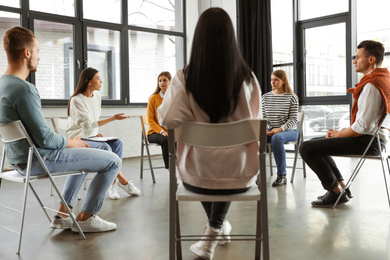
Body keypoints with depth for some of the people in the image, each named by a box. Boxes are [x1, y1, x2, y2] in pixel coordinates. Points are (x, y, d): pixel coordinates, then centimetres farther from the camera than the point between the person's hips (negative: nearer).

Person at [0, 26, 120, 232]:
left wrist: (69, 140, 10)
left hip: (21, 159, 10)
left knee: (86, 153, 31)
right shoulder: (24, 89, -24)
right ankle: (84, 218, 9)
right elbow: (44, 138, -24)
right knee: (113, 161, -6)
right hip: (38, 160, -10)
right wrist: (71, 142, -5)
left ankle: (62, 214, 27)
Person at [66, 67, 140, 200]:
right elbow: (88, 124, -21)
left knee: (118, 143, -19)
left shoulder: (97, 96, 10)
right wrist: (113, 118, -25)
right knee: (105, 147, -32)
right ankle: (122, 180, -18)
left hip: (91, 136, 7)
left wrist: (96, 133, -1)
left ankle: (112, 182, -20)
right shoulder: (76, 100, -15)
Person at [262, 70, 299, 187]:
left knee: (276, 138, -39)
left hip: (289, 131, -4)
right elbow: (262, 117, 9)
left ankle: (282, 175, -28)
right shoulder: (265, 97, 11)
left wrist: (280, 129, -22)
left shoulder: (291, 97, -1)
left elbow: (293, 119, -7)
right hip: (270, 131, 4)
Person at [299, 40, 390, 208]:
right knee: (314, 143, 21)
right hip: (372, 139, 11)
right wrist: (340, 132, 9)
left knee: (306, 148, -14)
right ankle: (342, 187, 19)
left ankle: (336, 192, -1)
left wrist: (339, 134, -8)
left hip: (367, 142, -11)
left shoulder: (372, 85, -21)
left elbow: (363, 126, -26)